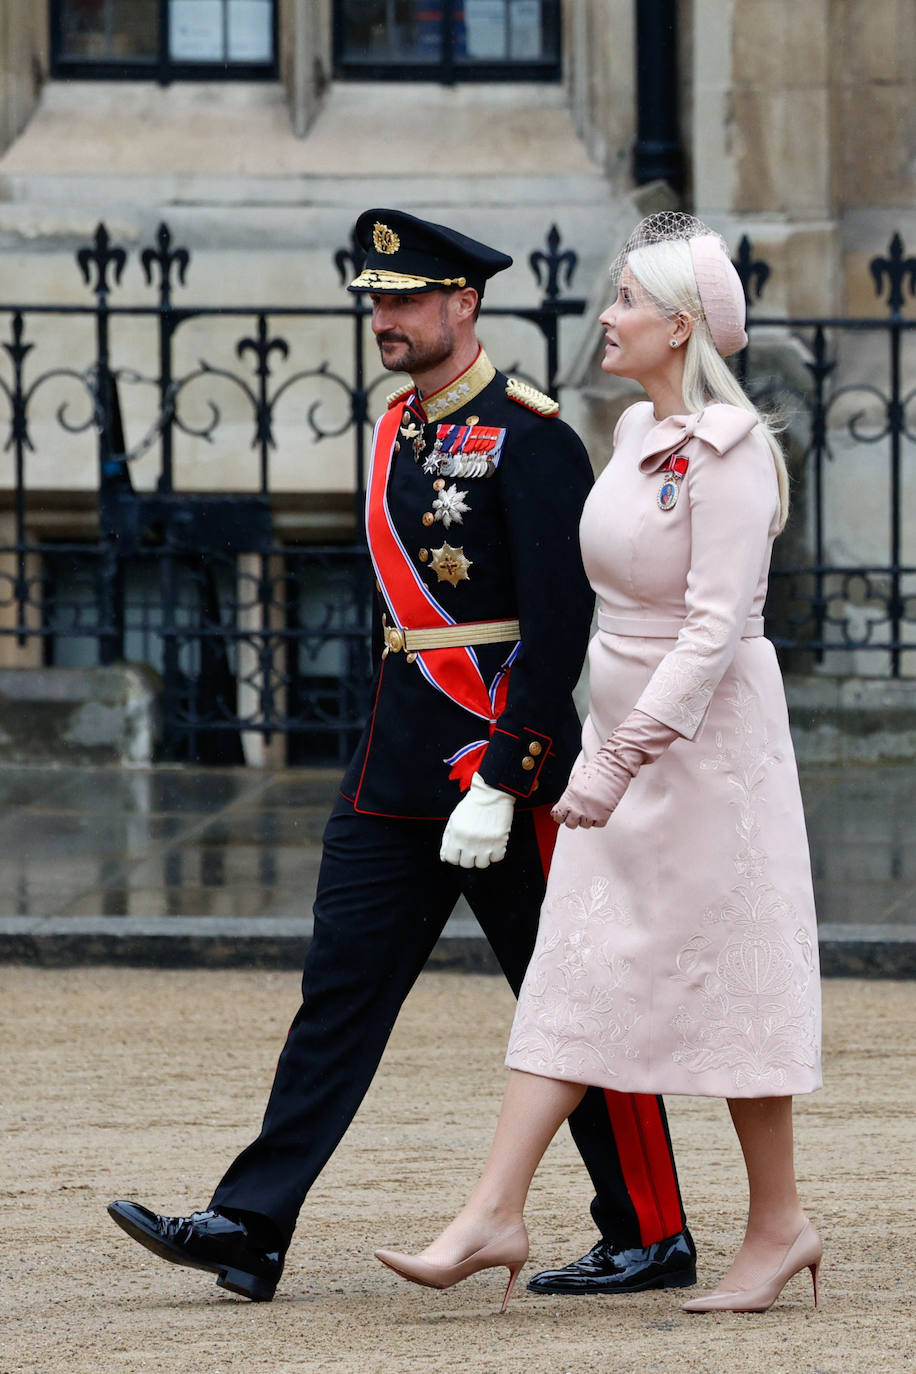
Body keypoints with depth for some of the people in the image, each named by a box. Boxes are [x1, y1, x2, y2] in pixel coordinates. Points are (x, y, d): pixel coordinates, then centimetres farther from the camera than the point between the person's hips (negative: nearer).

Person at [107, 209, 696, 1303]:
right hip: (394, 774, 8)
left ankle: (653, 1239, 12)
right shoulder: (395, 433, 13)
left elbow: (558, 626, -17)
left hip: (501, 763, -8)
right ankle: (249, 1228, -2)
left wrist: (498, 785, -21)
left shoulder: (528, 436, -12)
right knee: (339, 989, 2)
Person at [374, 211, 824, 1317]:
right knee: (573, 971, 3)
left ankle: (780, 1224, 13)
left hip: (708, 734, -9)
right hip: (625, 726, 9)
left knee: (722, 975, 0)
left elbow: (716, 627, -23)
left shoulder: (727, 449, -17)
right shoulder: (637, 431, 9)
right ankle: (495, 1215, 0)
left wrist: (621, 761, -26)